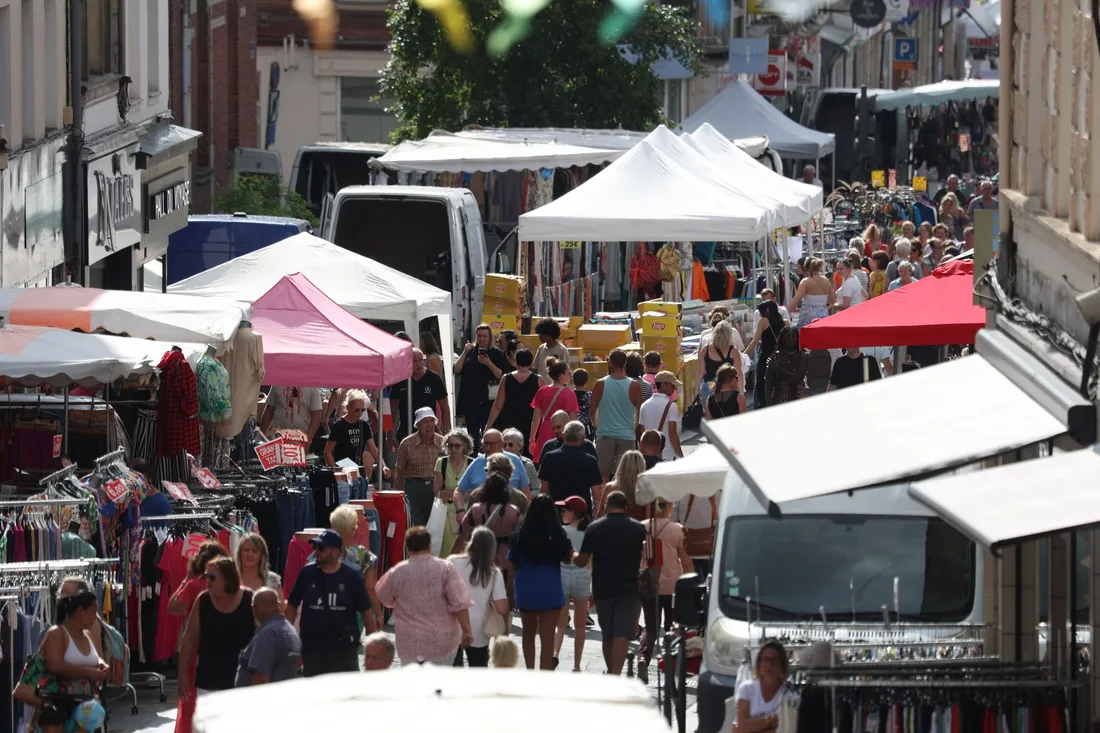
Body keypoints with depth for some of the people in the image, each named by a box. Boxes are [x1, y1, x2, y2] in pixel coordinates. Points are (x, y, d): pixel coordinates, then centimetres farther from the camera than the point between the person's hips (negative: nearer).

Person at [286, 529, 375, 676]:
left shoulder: (351, 577, -6)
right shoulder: (308, 573, -2)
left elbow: (366, 612, 0)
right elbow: (292, 606, 6)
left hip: (344, 647, -2)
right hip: (312, 648, 2)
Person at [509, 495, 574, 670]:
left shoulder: (520, 535, -7)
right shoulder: (557, 535, -11)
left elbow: (512, 563, -1)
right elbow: (568, 557, 2)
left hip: (525, 591, 2)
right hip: (550, 591, -2)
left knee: (529, 632, 23)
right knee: (547, 637, 1)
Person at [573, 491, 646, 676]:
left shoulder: (595, 528, -2)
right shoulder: (638, 528, 0)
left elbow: (581, 561, -1)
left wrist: (574, 556, 21)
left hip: (602, 589, 1)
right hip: (630, 589, -1)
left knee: (607, 635, 15)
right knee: (622, 634, -8)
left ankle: (610, 672, 28)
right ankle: (616, 674, -22)